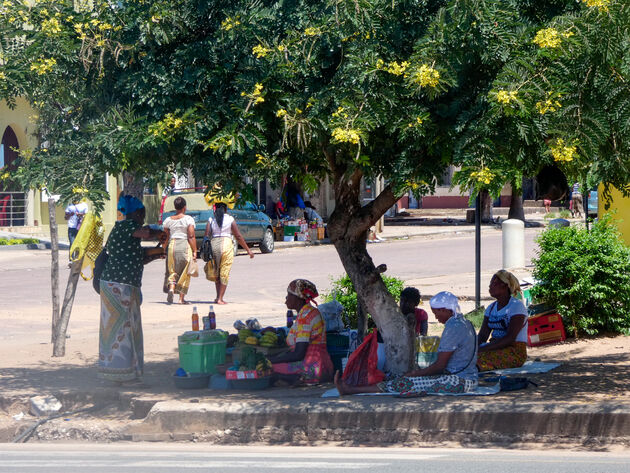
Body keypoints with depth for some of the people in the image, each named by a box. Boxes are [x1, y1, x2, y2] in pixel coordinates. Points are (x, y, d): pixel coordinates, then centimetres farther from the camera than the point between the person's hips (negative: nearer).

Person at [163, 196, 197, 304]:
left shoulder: (168, 220, 6)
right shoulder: (188, 219, -4)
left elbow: (166, 237, 7)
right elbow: (191, 237, -9)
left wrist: (164, 251, 16)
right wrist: (195, 252, -8)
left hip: (172, 246, 3)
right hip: (185, 246, -3)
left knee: (172, 271, 9)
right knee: (184, 272, 6)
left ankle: (171, 288, -19)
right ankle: (181, 298, 5)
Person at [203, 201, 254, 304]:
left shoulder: (211, 220, 6)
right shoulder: (230, 219, 1)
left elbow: (206, 236, -2)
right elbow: (238, 236, 1)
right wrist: (248, 250, 7)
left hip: (214, 244, 3)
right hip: (226, 244, -3)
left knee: (217, 273, 17)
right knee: (224, 274, 2)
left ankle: (218, 297, 17)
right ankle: (220, 299, -2)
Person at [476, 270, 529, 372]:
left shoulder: (516, 306, -8)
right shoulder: (491, 308, 17)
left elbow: (510, 339, -18)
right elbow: (482, 335, 10)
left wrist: (483, 349, -23)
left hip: (515, 352, -7)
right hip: (496, 348, 7)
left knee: (480, 358, -33)